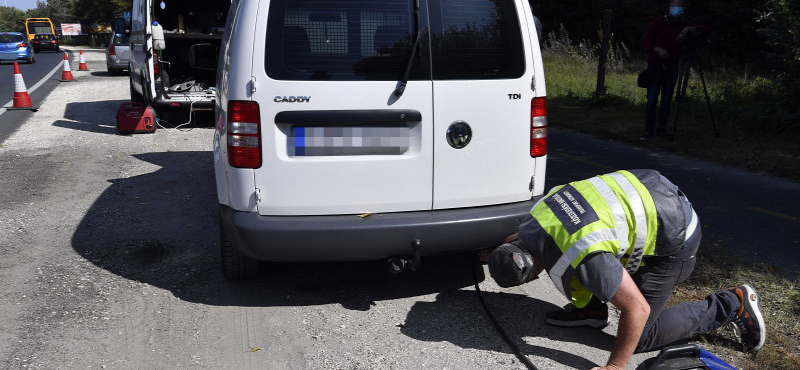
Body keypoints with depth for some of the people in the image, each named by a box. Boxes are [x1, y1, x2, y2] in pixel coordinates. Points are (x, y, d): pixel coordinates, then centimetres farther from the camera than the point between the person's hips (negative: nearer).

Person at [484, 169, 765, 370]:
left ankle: (732, 305, 10)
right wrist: (495, 253, 36)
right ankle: (590, 308, 20)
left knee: (640, 337, 1)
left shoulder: (585, 258, -34)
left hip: (674, 236, -9)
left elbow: (637, 309, -28)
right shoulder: (539, 212, -7)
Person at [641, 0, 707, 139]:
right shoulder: (658, 23, 0)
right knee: (651, 100, -10)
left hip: (671, 67, 2)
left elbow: (704, 29, -1)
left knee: (666, 100, -1)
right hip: (655, 65, -2)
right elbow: (645, 43, -4)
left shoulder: (684, 25, 7)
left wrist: (688, 29, -17)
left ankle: (661, 129, 7)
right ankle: (649, 131, -2)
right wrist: (658, 49, -22)